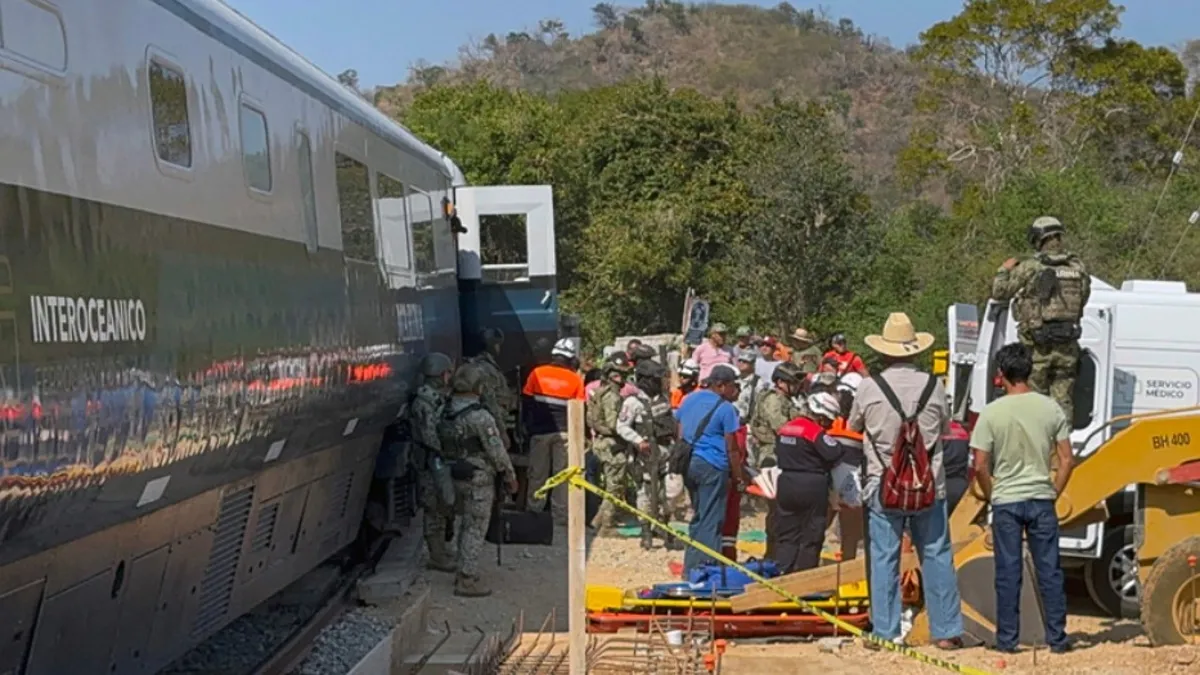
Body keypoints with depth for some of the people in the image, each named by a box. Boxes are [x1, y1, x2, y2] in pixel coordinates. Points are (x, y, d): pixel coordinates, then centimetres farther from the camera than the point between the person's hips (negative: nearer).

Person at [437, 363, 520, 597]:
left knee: (466, 525, 20)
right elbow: (496, 451, -16)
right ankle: (467, 581, 3)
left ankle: (465, 572, 29)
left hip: (456, 478, 8)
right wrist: (510, 476, -4)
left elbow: (441, 444, 8)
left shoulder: (446, 413, 2)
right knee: (475, 529, 0)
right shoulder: (480, 417, -20)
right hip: (478, 480, -8)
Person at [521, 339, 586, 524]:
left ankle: (534, 512, 13)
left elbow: (527, 402, 2)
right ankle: (560, 513, 7)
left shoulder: (537, 373, -1)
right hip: (564, 432, -1)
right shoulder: (575, 380, -3)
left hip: (540, 431, 1)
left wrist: (527, 426, 11)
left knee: (537, 473, 9)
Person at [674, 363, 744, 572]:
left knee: (698, 516, 18)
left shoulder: (689, 399, 10)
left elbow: (680, 435, 15)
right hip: (712, 467, -7)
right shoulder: (725, 408, -10)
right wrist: (738, 476, 1)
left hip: (689, 464, 7)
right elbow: (731, 447, -7)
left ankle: (691, 566, 21)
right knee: (711, 521, 0)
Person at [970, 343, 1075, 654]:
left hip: (1006, 502, -2)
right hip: (1041, 500, 2)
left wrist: (992, 496, 7)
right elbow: (1066, 461, -1)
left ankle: (1007, 639, 11)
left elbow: (980, 467, -8)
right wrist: (1053, 494, 11)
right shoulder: (1050, 408, -2)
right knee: (1049, 572, 9)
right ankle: (1057, 638, 14)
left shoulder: (992, 413, -8)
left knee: (1008, 573, 5)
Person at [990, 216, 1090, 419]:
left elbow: (999, 292, -2)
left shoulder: (1030, 267, -9)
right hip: (1067, 346, 4)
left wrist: (1004, 269, 16)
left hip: (1038, 346, -4)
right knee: (1063, 401, 10)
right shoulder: (1077, 267, 4)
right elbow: (1084, 299, 14)